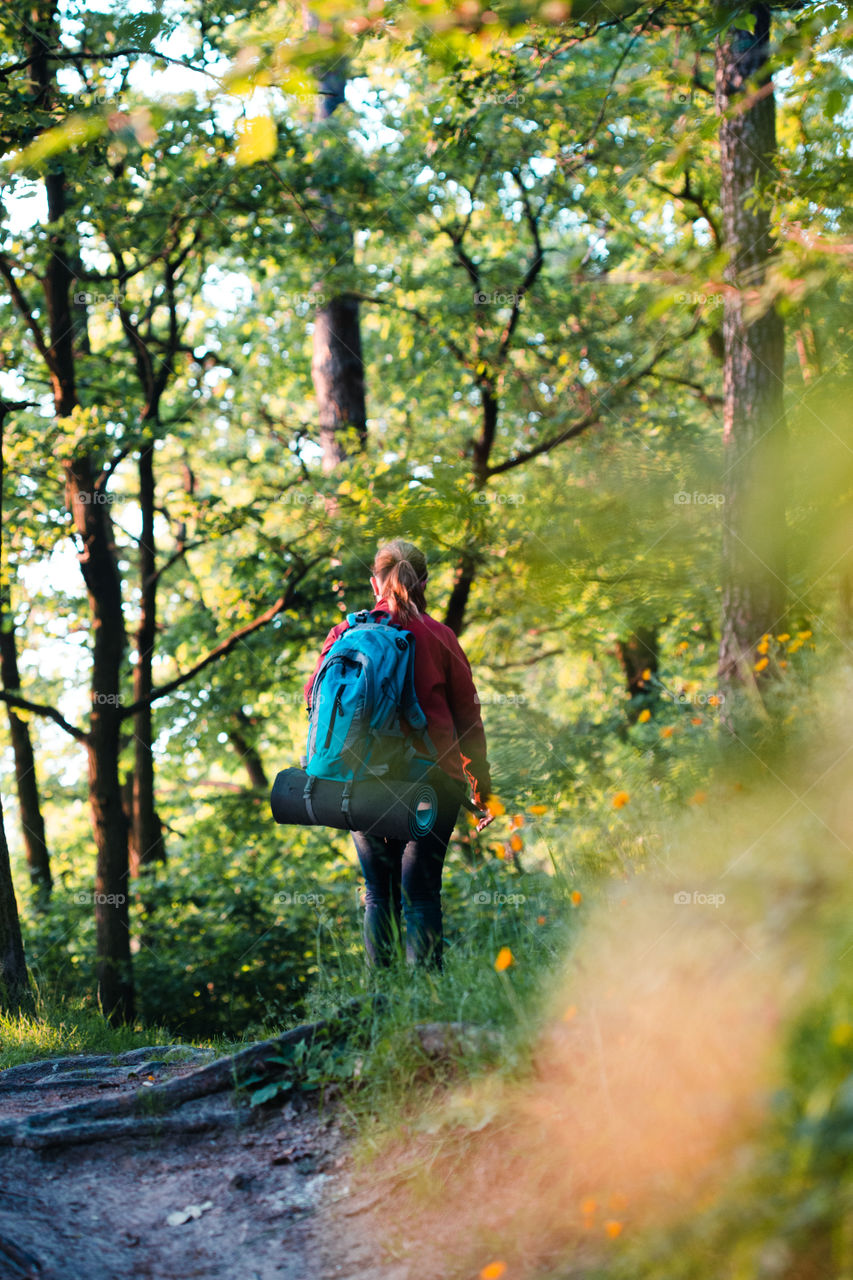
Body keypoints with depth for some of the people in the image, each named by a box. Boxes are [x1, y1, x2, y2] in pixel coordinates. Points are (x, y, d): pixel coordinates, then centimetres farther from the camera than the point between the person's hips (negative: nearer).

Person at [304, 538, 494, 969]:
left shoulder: (347, 633, 5)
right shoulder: (438, 637, 1)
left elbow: (315, 696, 6)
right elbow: (468, 716, 4)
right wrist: (482, 788, 10)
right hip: (432, 779, -2)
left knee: (378, 889, 12)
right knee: (420, 889, -1)